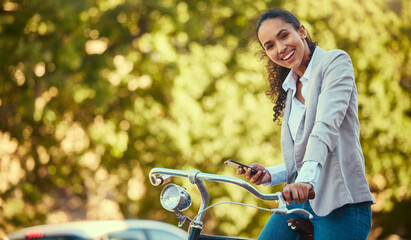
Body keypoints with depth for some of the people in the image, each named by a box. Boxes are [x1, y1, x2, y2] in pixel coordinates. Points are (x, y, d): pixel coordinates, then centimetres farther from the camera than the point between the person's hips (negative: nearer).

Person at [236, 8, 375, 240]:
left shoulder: (335, 61, -3)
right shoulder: (289, 89, 19)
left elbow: (327, 124, -20)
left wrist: (307, 176, -35)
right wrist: (270, 174, -1)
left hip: (340, 203, -7)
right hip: (298, 202, 7)